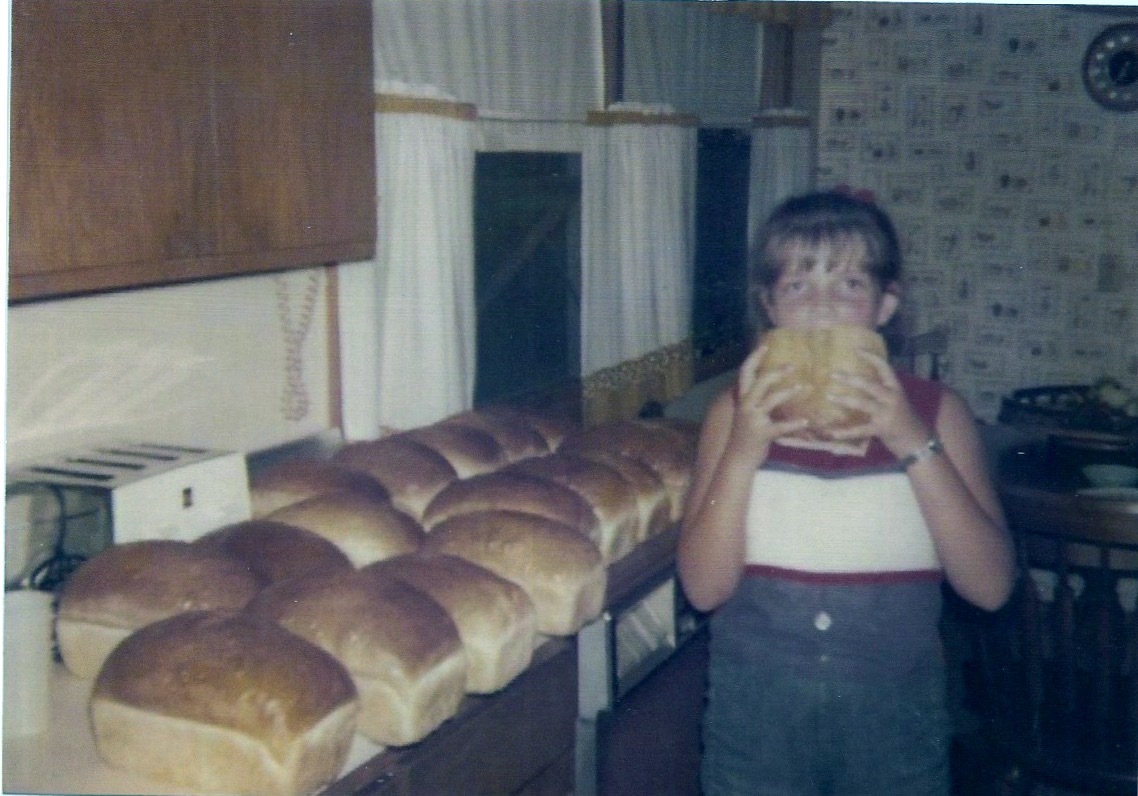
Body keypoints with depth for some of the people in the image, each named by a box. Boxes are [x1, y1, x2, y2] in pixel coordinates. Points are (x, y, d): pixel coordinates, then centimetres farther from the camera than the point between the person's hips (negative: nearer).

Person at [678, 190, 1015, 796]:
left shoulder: (935, 412, -4)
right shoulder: (737, 410, -4)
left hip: (894, 719, 0)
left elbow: (990, 586, -12)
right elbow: (704, 586, -10)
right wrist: (745, 450, -21)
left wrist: (913, 443, -20)